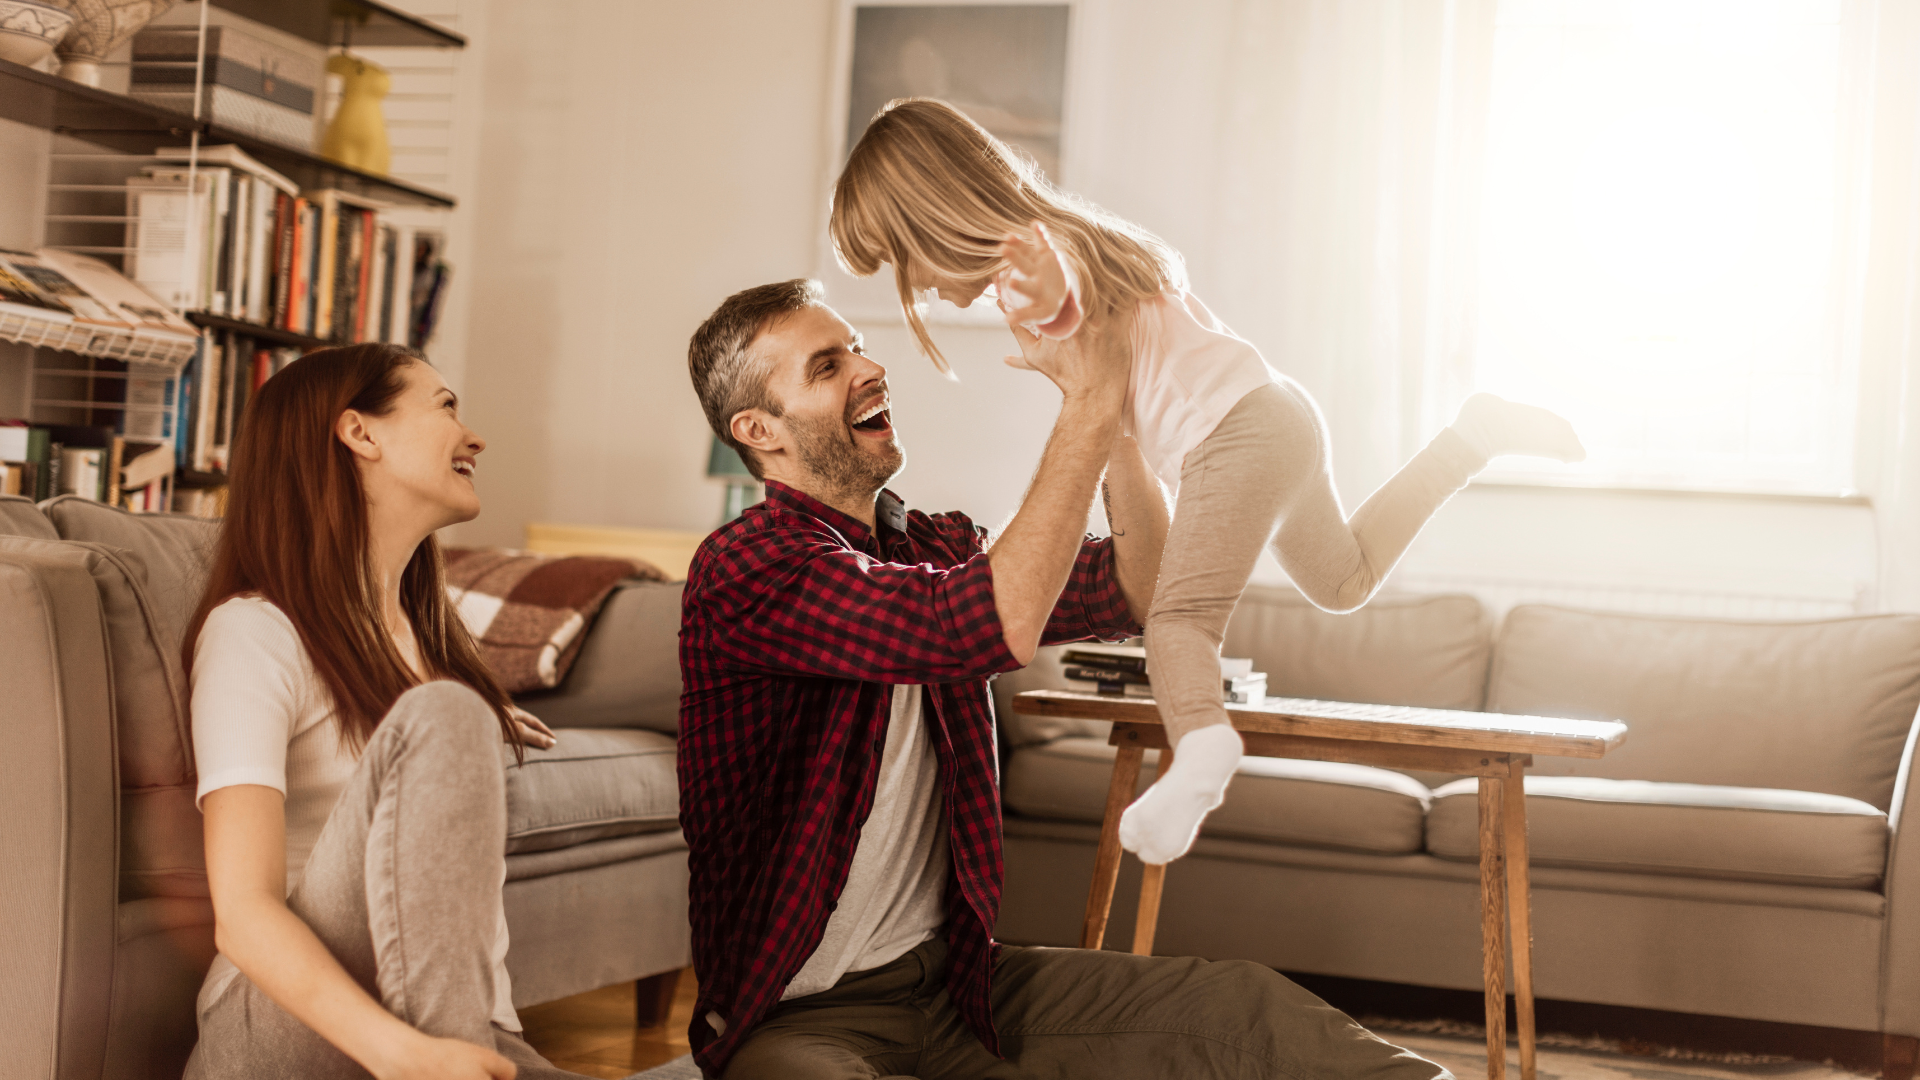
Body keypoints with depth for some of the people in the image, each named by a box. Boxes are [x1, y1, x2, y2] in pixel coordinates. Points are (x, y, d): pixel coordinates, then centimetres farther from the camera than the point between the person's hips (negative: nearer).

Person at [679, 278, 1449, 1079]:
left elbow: (1134, 588, 7)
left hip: (950, 976, 7)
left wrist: (1115, 408, -6)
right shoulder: (744, 569, -17)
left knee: (1242, 1007, -12)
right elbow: (1000, 627, -29)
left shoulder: (932, 549, 11)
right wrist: (1088, 403, -24)